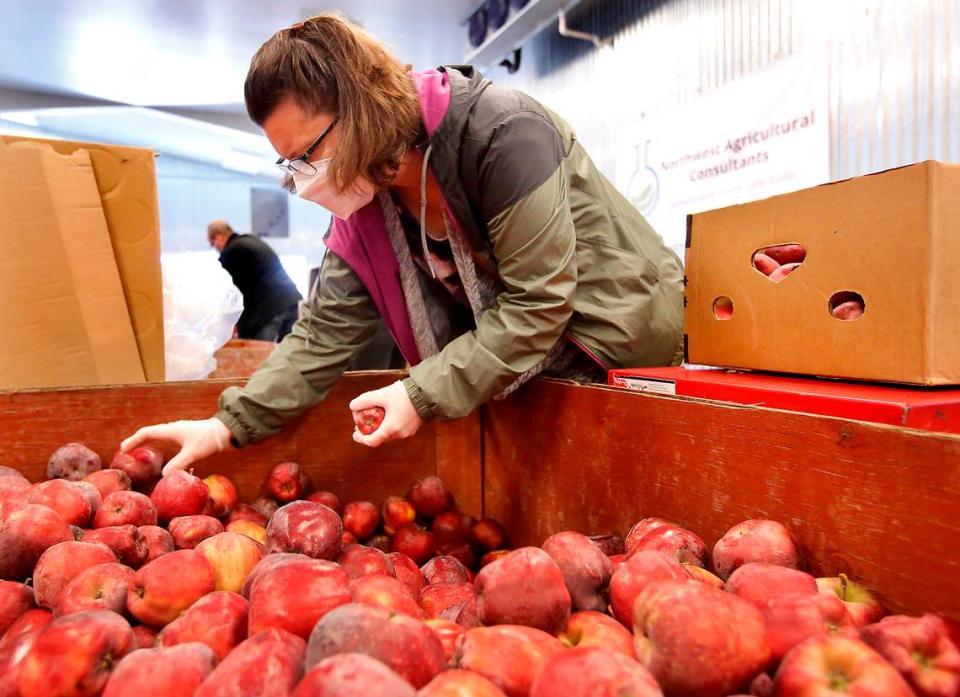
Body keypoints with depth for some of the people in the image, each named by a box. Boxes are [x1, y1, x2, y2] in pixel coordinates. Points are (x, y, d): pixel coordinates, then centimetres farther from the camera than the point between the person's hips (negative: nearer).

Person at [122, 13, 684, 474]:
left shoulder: (505, 134, -27)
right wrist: (228, 425, -12)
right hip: (525, 373, 6)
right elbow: (325, 331, -4)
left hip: (621, 339, -5)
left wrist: (424, 395, -27)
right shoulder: (365, 206, -4)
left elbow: (537, 305, -27)